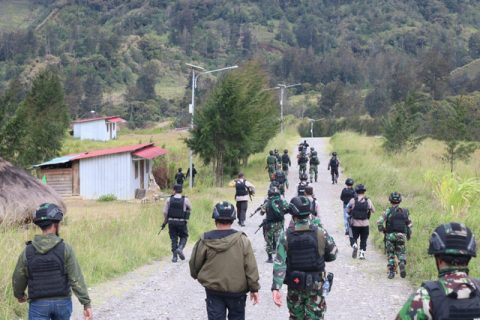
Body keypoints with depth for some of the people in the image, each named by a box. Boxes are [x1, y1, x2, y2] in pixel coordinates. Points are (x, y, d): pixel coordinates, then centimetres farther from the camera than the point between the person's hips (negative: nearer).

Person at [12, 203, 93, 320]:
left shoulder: (28, 251, -7)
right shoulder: (65, 248, -11)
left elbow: (18, 279, 4)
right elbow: (77, 279, -15)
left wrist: (19, 295, 26)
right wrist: (87, 304, -13)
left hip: (39, 304, -1)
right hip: (62, 302, 1)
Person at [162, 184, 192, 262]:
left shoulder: (169, 199, -3)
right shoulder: (185, 200, -7)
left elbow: (165, 212, -1)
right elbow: (190, 208, 9)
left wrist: (164, 222, 11)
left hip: (171, 221, 2)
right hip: (181, 222, -1)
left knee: (174, 239, 9)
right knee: (183, 237, 15)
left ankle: (174, 256, 6)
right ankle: (180, 248, -10)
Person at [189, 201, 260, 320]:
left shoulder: (206, 240, -9)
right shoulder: (242, 240, -10)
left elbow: (194, 263, 2)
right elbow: (251, 267, -9)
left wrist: (196, 275, 24)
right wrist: (254, 288, 0)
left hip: (213, 290, 0)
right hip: (237, 290, 0)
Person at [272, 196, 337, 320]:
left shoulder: (286, 236, -12)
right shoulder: (321, 233, -13)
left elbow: (280, 263, -17)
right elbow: (332, 255, -1)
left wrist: (276, 288, -19)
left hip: (294, 284, 1)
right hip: (316, 285, -1)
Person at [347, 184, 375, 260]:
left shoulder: (353, 200, -7)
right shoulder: (368, 201, -4)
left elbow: (348, 211, 0)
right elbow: (373, 210, 6)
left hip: (355, 223, -1)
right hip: (365, 224, 1)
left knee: (354, 237, 16)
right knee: (363, 239, 13)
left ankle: (354, 245, -11)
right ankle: (362, 253, 7)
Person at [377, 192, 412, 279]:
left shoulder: (388, 211, -6)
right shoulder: (405, 211, 4)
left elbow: (379, 222, -13)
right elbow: (409, 225, 5)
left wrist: (382, 230, 3)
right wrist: (409, 235, 15)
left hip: (390, 236, -2)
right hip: (401, 236, 2)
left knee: (390, 254, 9)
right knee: (401, 253, 13)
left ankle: (391, 272, 7)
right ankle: (402, 264, -15)